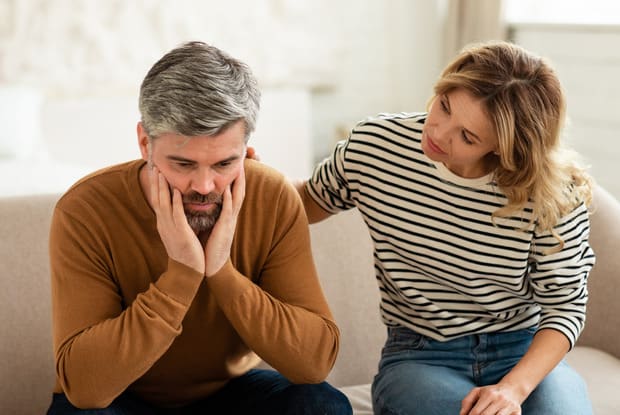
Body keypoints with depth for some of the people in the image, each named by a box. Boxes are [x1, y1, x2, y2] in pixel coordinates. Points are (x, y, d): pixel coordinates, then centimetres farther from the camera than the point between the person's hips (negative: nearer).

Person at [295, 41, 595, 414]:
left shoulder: (553, 193, -14)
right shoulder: (375, 145, -9)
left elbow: (564, 306, -6)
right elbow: (310, 203, 11)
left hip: (527, 355, 1)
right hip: (418, 356, 0)